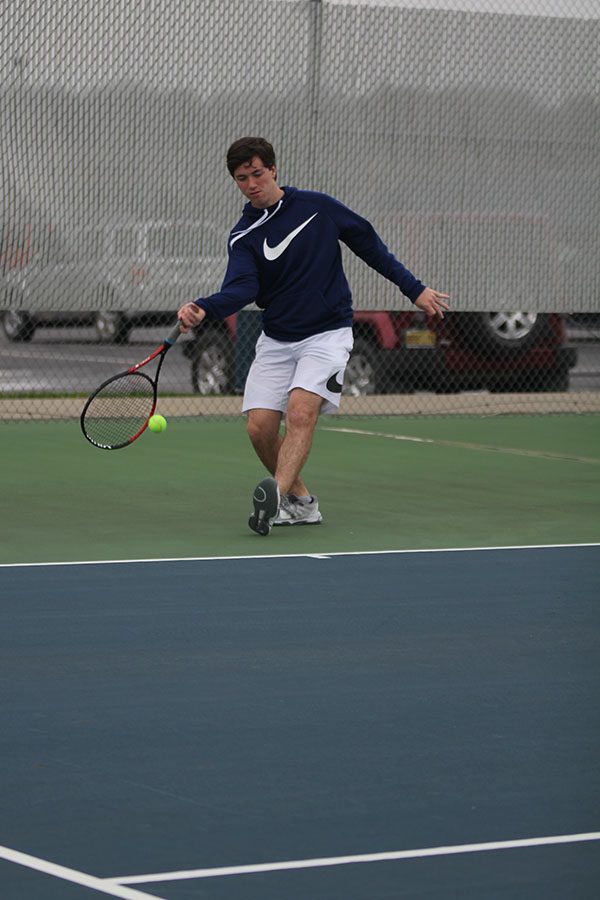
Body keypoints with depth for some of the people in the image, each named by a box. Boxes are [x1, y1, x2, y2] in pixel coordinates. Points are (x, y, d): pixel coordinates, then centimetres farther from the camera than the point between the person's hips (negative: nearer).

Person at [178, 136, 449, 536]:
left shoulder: (317, 206, -2)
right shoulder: (243, 237, 0)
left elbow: (369, 243, 8)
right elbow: (241, 288, -18)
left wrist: (414, 288, 9)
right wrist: (203, 308, -39)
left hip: (327, 334, -3)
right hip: (276, 340, 3)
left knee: (300, 409, -26)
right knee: (260, 427, -9)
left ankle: (277, 494, -40)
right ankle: (301, 503, 11)